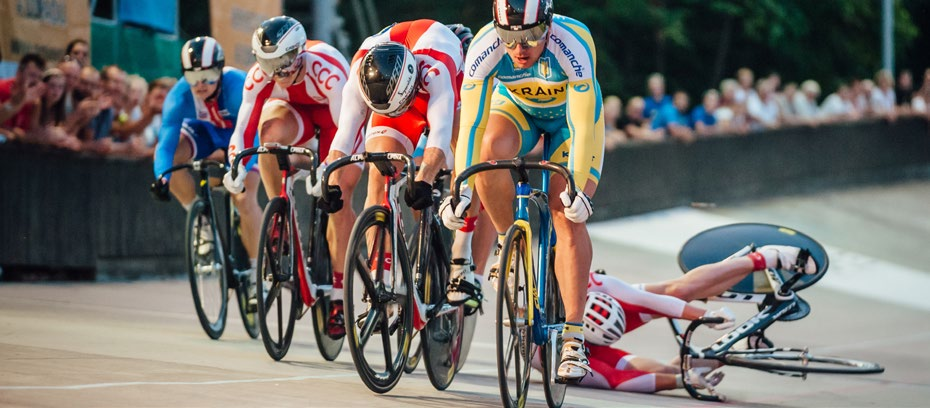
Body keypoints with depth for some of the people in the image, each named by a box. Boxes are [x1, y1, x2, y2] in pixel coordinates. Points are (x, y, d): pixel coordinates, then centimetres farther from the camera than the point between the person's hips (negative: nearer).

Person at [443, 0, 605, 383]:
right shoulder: (485, 47, -33)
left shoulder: (572, 44, -38)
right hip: (515, 107, 2)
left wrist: (577, 188, -44)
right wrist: (463, 189, -37)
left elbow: (582, 127, -38)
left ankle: (573, 336, -17)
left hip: (570, 115, -2)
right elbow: (472, 123, -31)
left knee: (568, 216, -18)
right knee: (492, 149, -33)